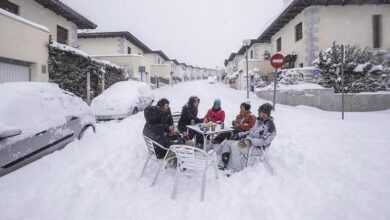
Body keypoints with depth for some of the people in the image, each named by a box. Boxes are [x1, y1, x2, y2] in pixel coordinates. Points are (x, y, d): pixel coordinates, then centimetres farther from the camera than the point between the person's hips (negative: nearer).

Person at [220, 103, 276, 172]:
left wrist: (250, 141, -28)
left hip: (257, 148, -10)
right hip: (248, 141, 10)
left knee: (234, 146, -29)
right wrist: (239, 135, 10)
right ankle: (225, 166, -2)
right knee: (227, 143, 1)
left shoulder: (270, 125, -13)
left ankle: (235, 170, -19)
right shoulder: (259, 121, 14)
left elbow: (264, 141, -20)